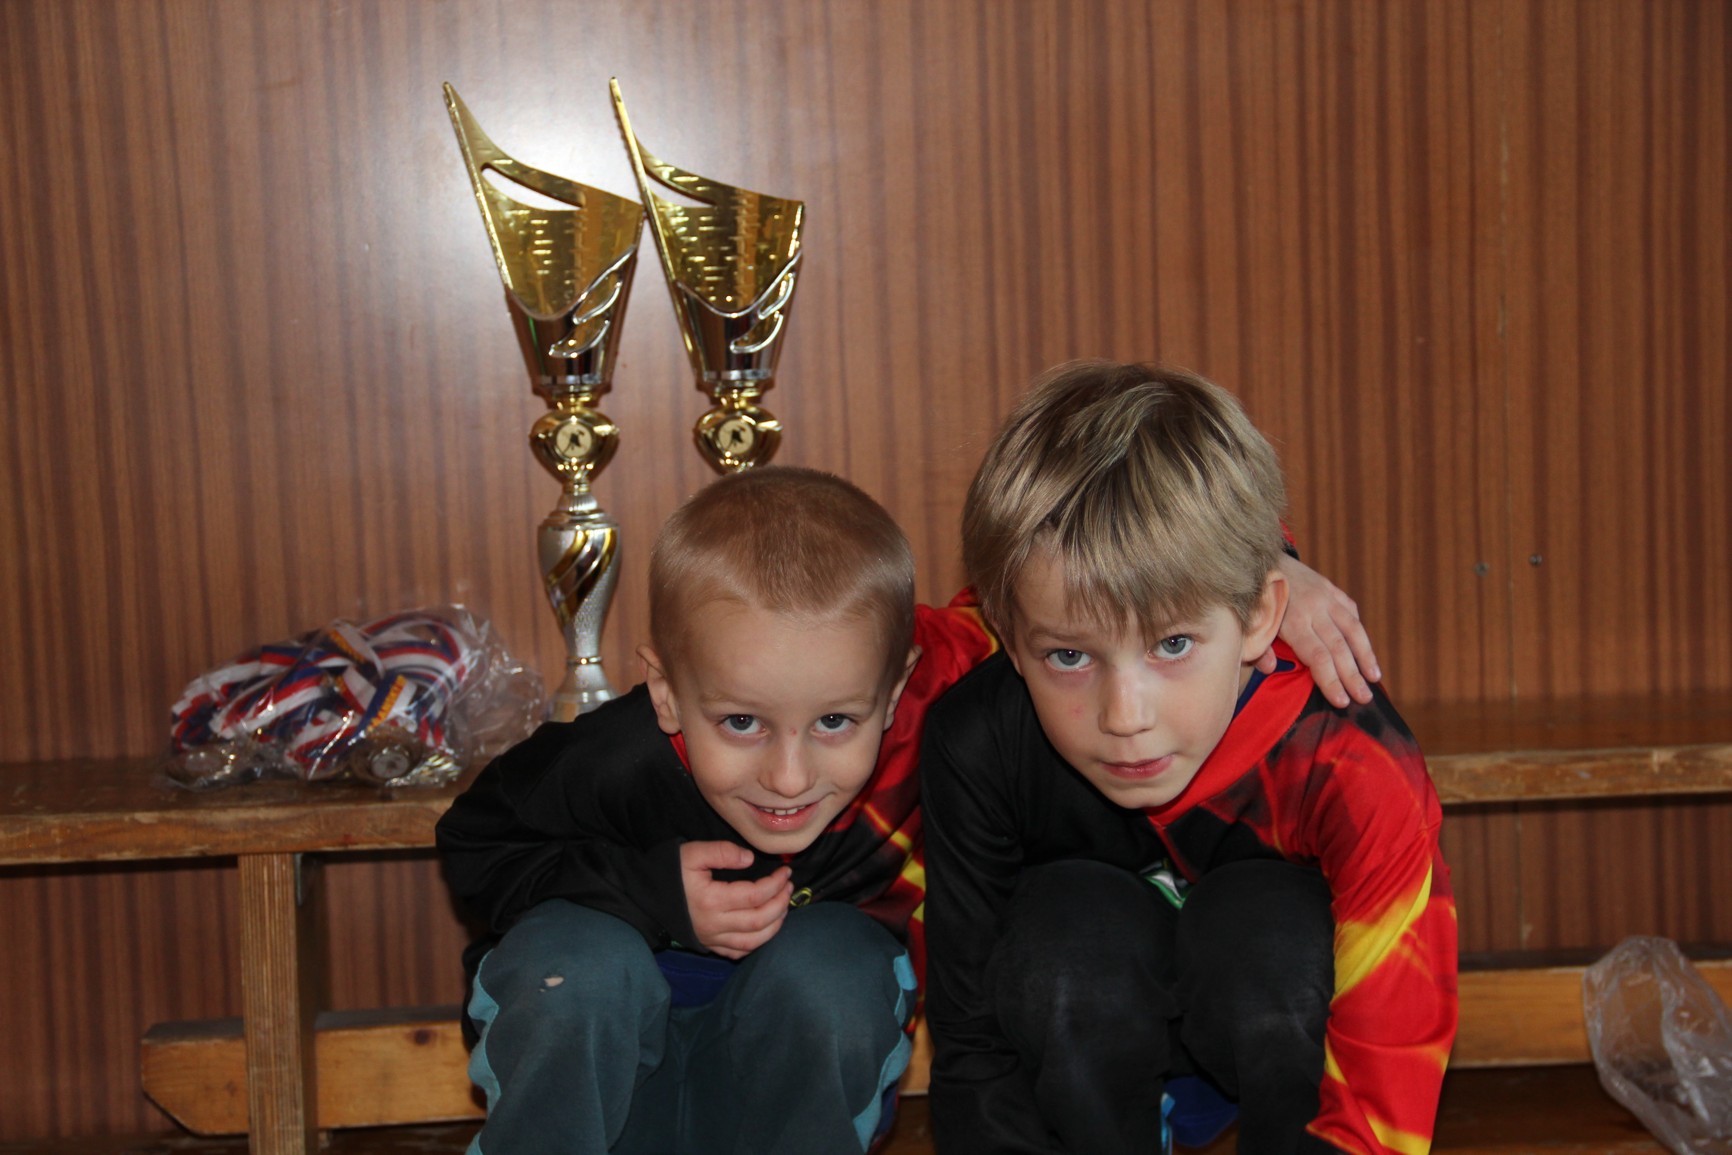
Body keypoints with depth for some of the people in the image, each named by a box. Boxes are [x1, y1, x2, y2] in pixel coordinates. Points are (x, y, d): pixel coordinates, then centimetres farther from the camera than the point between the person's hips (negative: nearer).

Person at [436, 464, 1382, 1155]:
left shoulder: (935, 687, -29)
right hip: (593, 1058, -2)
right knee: (582, 961, -34)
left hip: (796, 1052, 2)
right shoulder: (622, 764, -32)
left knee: (825, 962, -31)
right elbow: (477, 844, -13)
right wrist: (653, 890, -27)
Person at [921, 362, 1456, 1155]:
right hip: (1084, 1027, 1)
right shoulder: (977, 747, -27)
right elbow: (974, 1048, -21)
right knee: (1063, 922, -31)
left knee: (1260, 922, -33)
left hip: (1276, 998, -1)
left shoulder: (1351, 770, -34)